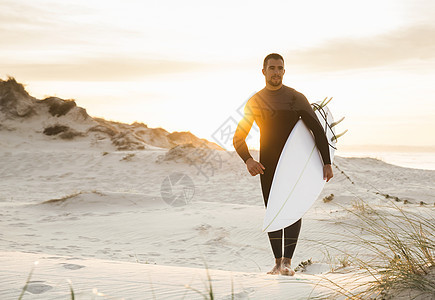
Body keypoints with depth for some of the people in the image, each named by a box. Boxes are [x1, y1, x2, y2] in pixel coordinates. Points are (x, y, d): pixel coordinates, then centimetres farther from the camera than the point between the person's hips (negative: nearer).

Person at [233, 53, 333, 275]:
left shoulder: (296, 98, -4)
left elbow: (317, 130, -6)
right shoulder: (255, 102, 4)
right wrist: (248, 160, -14)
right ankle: (277, 262, 12)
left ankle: (287, 262, -11)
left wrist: (327, 163, -14)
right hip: (267, 165, 3)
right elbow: (238, 138, 5)